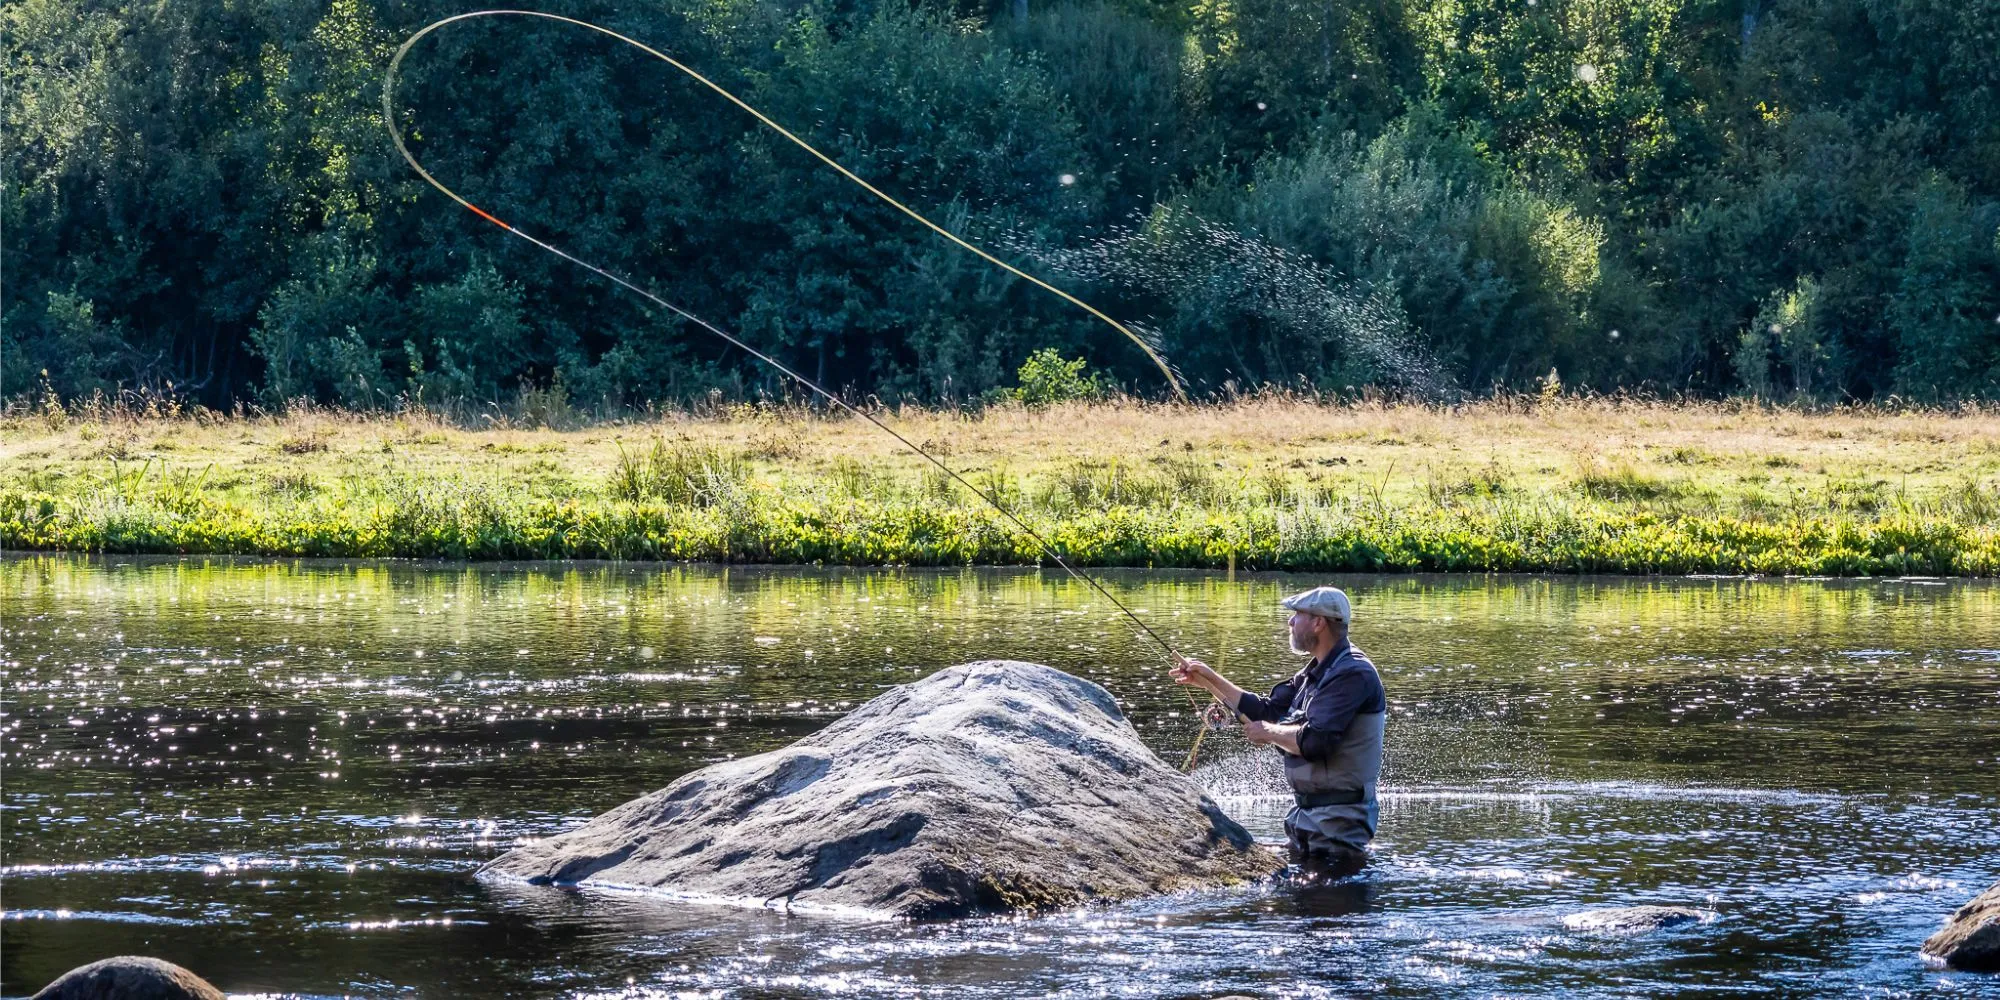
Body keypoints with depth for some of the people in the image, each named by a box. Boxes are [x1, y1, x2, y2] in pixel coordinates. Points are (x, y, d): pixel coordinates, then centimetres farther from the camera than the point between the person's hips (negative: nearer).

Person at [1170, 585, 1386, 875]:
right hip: (1305, 814, 10)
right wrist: (1209, 681, 17)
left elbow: (1314, 741, -27)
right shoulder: (1316, 672, 14)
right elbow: (1265, 710, 20)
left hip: (1337, 821, -10)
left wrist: (1270, 733, -10)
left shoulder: (1353, 674, -19)